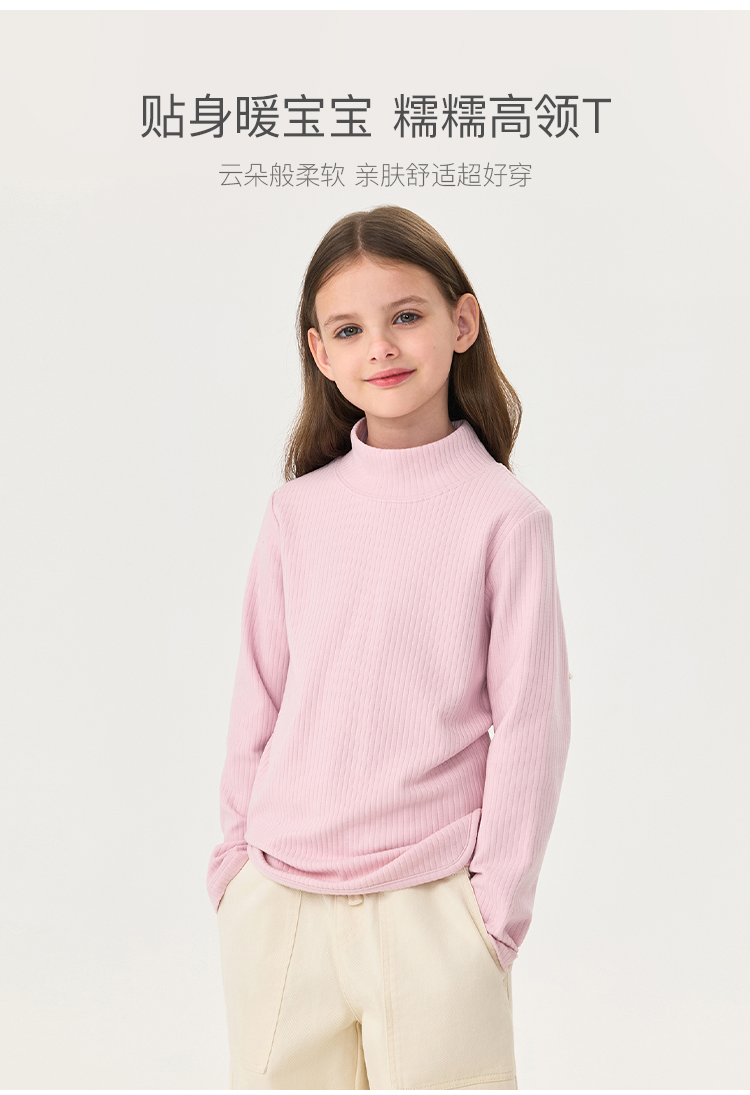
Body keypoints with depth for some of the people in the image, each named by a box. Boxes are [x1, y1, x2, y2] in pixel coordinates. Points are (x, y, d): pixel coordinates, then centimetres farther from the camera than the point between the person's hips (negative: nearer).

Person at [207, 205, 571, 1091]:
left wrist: (498, 899, -4)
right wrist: (234, 847, 9)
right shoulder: (298, 510, 2)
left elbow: (531, 721, -5)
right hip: (275, 903, 3)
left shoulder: (505, 516, -7)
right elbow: (259, 693, 8)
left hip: (430, 909, -3)